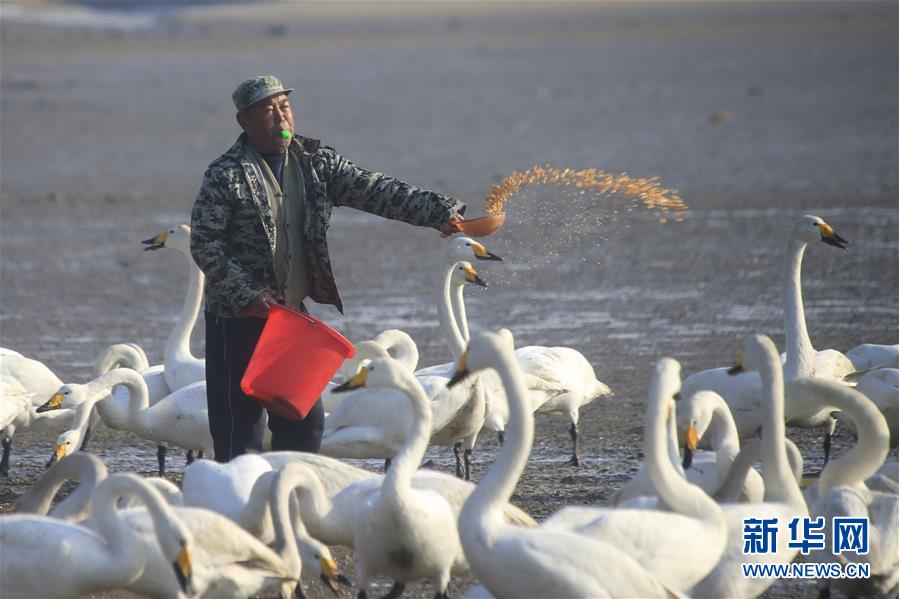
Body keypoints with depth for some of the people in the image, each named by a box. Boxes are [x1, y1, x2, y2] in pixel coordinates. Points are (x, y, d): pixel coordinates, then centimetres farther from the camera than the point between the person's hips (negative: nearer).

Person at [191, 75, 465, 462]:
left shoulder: (315, 162, 4)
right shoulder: (226, 175, -11)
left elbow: (372, 191, -1)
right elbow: (204, 245, -12)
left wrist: (438, 212, -12)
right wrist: (250, 296, -18)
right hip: (239, 319, -6)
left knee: (305, 422, 10)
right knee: (240, 429, -4)